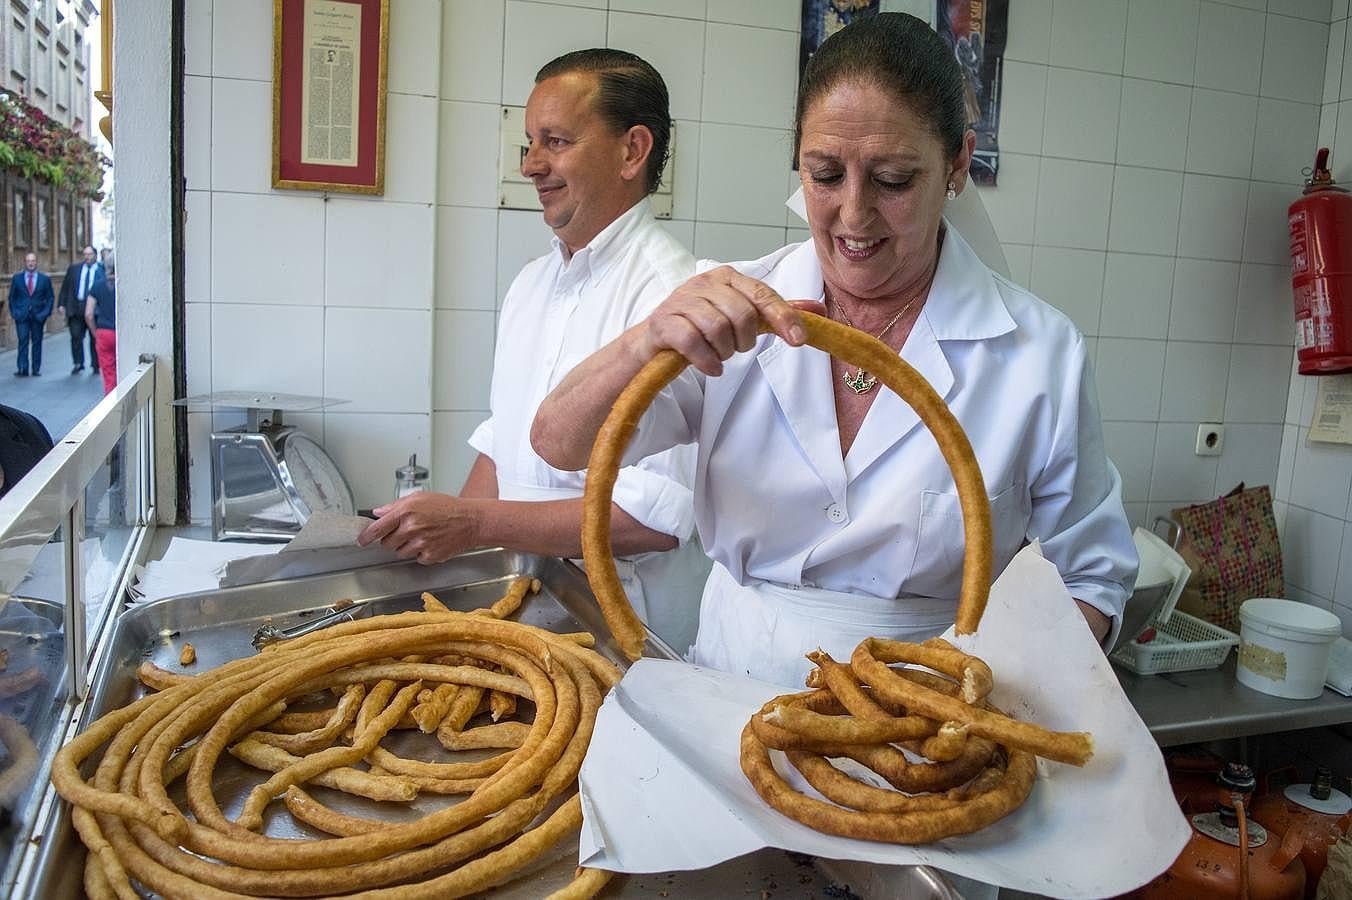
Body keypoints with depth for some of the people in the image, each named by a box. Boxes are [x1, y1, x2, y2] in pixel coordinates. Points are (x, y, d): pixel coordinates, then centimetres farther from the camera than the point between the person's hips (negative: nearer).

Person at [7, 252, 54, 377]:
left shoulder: (45, 279, 6)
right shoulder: (16, 278, 7)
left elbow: (50, 297, 7)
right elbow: (12, 297, 10)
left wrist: (45, 313, -4)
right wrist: (14, 312, -1)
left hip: (38, 316, 0)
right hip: (21, 316, 0)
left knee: (37, 342, 5)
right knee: (23, 342, -7)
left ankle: (36, 369, 12)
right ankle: (22, 369, -10)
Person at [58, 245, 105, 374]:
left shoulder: (103, 269, 1)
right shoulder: (74, 268, 10)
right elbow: (65, 287, 11)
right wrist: (62, 304, 5)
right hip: (76, 307, 2)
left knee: (95, 337, 5)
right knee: (76, 336, -1)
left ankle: (96, 365, 15)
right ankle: (78, 363, 8)